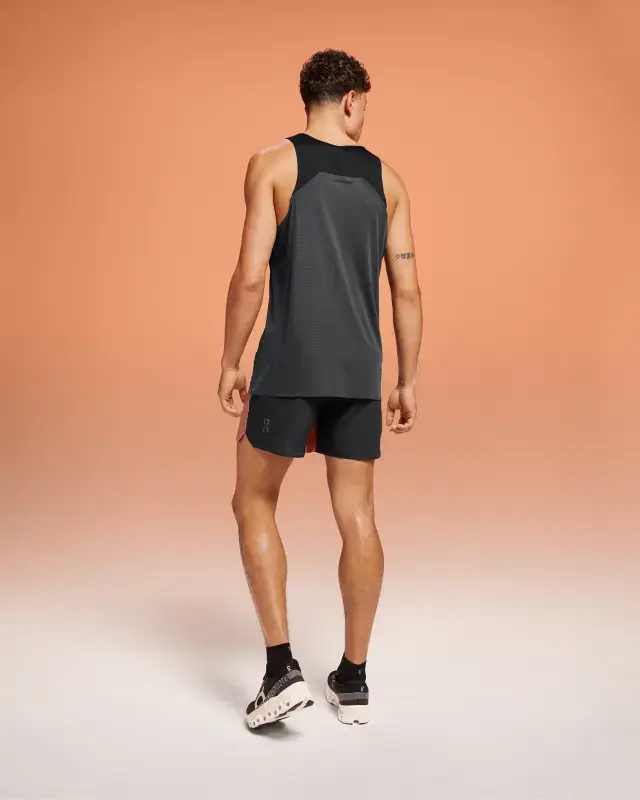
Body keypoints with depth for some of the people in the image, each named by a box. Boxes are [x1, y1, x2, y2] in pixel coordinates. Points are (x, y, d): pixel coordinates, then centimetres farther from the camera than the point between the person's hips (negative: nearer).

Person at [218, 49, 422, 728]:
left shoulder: (272, 165, -2)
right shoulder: (385, 178, 9)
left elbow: (250, 275, -10)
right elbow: (407, 291, 6)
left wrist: (229, 363, 0)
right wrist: (407, 382, 13)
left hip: (289, 365, -3)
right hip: (358, 370, 4)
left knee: (254, 503, 10)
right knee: (356, 517, 8)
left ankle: (281, 667, 1)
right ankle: (353, 680, 17)